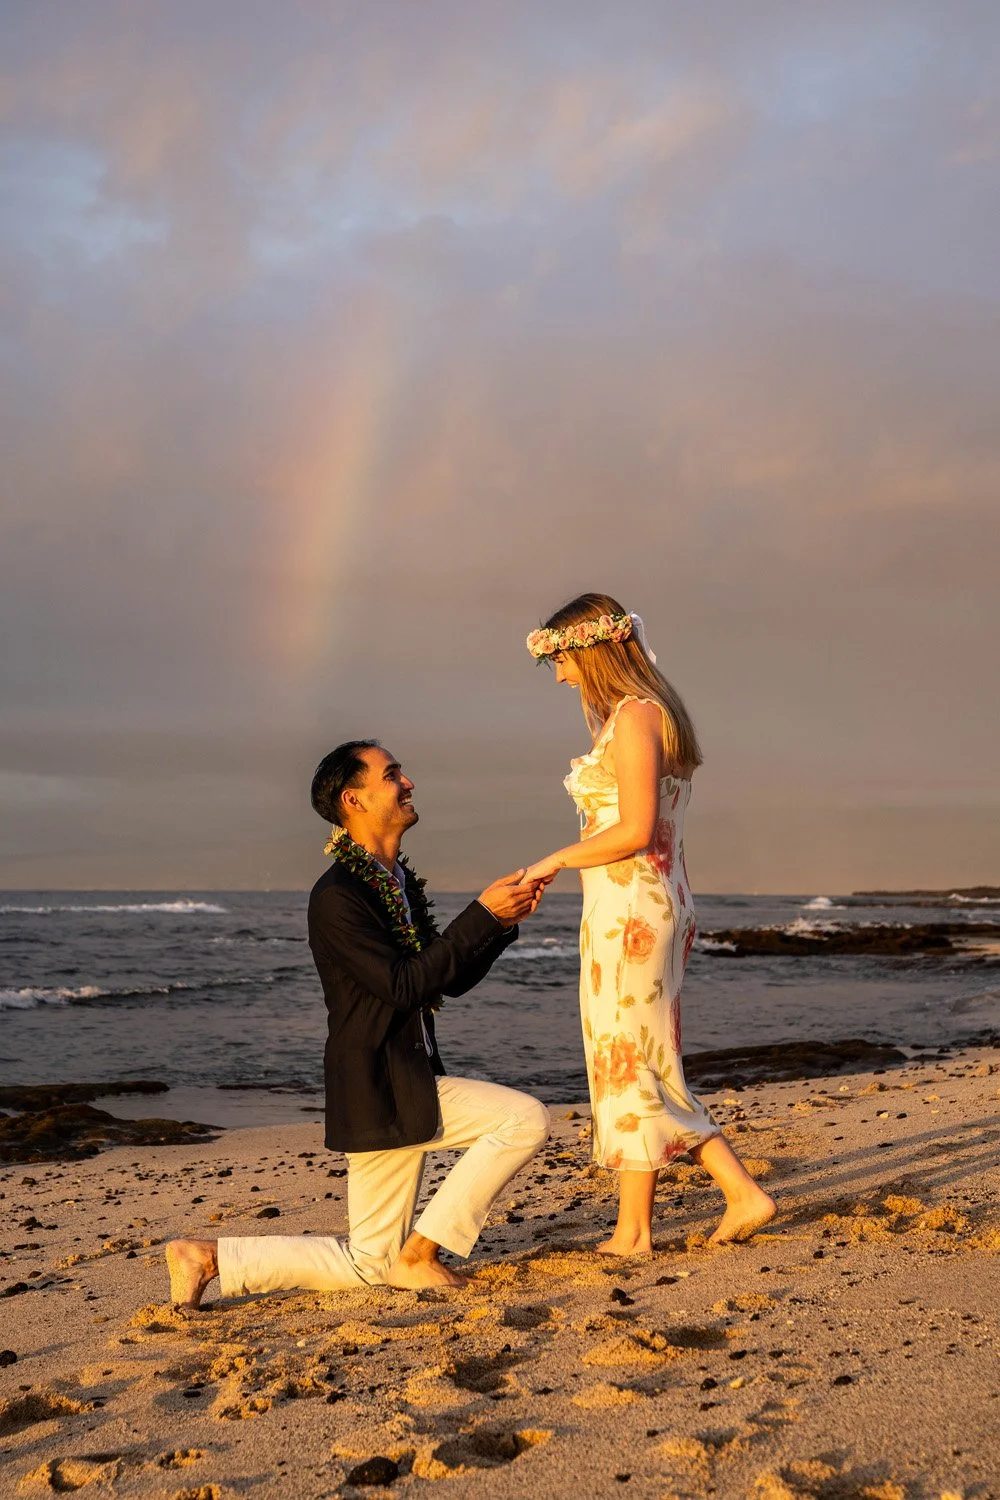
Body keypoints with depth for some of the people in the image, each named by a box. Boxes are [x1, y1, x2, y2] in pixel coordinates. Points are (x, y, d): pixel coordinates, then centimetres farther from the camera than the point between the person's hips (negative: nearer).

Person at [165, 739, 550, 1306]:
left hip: (420, 1086, 8)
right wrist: (482, 914, -20)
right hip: (380, 1095, -8)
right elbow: (402, 985, -23)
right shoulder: (337, 896, -17)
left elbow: (453, 979, 15)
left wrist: (506, 918, 1)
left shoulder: (401, 883, 12)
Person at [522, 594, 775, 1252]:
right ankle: (743, 1193, 14)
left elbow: (635, 830, -21)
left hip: (629, 909, -10)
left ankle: (633, 1233, 8)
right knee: (648, 1068, 13)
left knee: (629, 1067, -2)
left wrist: (554, 861, -11)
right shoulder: (654, 713, 16)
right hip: (658, 903, 10)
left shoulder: (634, 717, -14)